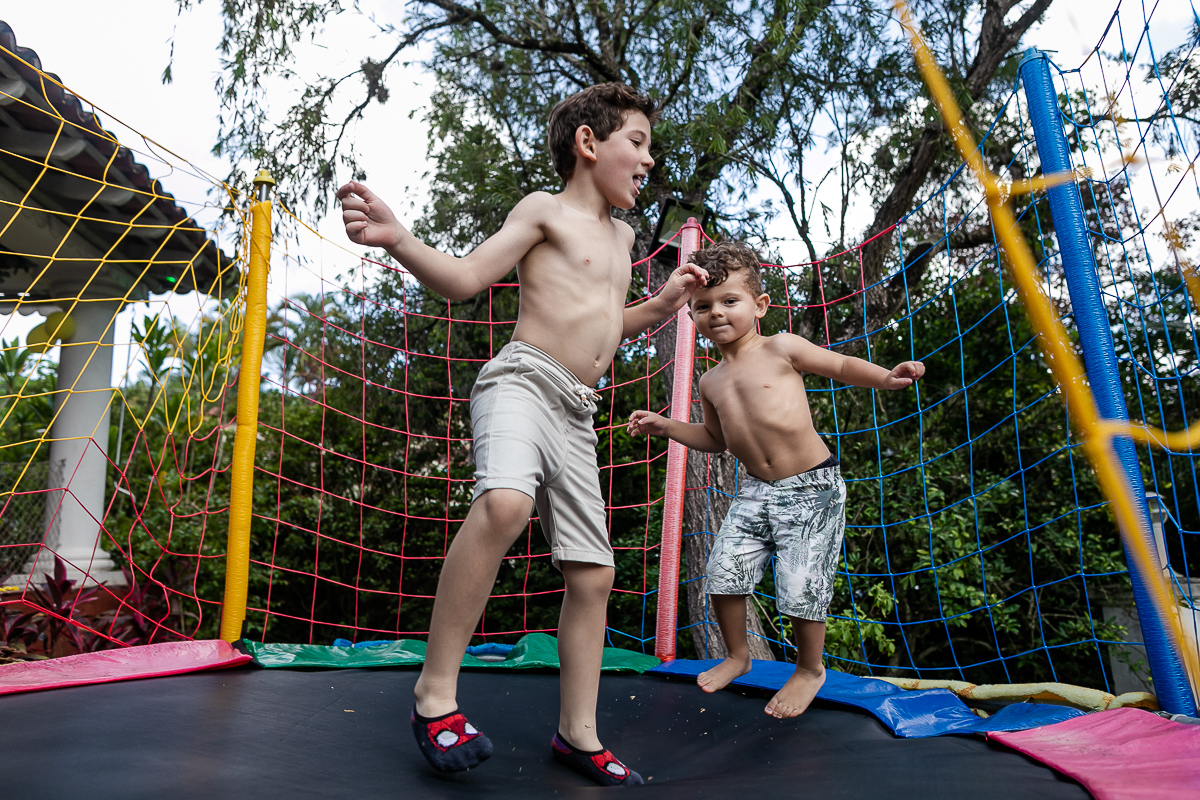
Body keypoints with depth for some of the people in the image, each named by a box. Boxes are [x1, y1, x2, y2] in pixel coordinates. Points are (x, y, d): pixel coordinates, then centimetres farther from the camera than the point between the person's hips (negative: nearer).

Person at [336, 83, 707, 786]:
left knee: (593, 574, 5)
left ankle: (578, 733, 18)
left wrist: (662, 305, 20)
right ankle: (436, 690, -21)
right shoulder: (547, 209, 3)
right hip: (522, 378, -7)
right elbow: (464, 279, -6)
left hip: (577, 412, 8)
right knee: (504, 503, -37)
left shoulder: (621, 234, 26)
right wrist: (397, 239, -23)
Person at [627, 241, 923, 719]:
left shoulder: (780, 349, -5)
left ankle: (810, 668, 24)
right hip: (755, 492, 5)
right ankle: (737, 654, 29)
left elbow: (841, 366, 2)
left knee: (800, 588, -5)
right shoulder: (711, 382, 10)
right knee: (722, 575, 1)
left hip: (811, 487, -5)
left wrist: (887, 378, -16)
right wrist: (665, 427, 13)